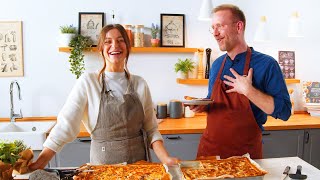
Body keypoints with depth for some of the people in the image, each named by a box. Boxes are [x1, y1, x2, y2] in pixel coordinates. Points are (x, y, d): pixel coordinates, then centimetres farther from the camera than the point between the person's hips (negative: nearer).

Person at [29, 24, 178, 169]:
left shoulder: (140, 84, 0)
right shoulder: (88, 82, -8)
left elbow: (151, 130, 1)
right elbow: (65, 125, -12)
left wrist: (166, 159, -12)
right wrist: (40, 163, -19)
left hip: (139, 164, 2)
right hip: (102, 164, -2)